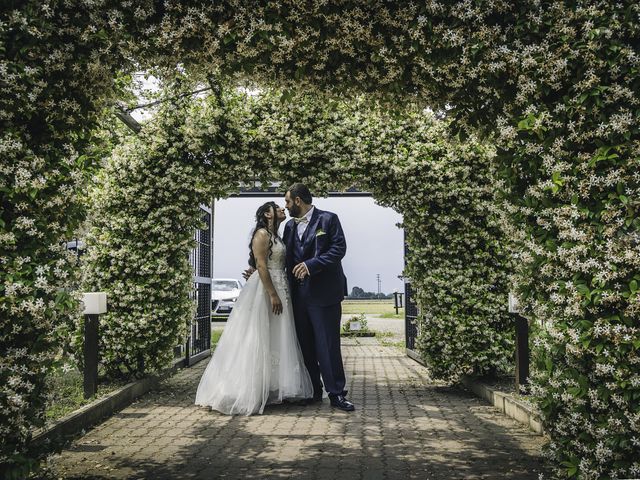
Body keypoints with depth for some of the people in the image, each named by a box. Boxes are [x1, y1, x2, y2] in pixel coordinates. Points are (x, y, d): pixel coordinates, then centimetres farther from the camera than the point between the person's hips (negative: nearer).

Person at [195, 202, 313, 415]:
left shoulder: (276, 236, 19)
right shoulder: (262, 234, -9)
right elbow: (261, 265, -17)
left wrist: (280, 294, 14)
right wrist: (272, 295, -22)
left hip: (279, 290, 9)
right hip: (265, 290, -9)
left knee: (276, 340, 10)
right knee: (261, 340, -6)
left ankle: (273, 389, 16)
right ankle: (250, 392, 1)